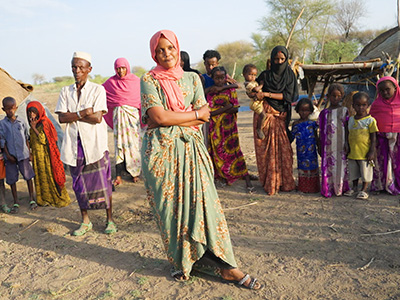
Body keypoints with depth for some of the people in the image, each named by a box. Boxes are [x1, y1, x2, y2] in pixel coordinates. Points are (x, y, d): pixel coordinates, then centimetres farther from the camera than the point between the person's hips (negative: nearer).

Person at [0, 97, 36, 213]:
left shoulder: (21, 122, 4)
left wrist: (29, 152, 8)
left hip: (23, 154, 1)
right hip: (11, 156, -1)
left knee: (28, 176, 4)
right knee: (12, 179, 6)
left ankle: (32, 199, 18)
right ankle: (16, 203, 18)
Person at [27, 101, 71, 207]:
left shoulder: (44, 123, -14)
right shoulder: (33, 125, 11)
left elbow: (43, 140, -22)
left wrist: (34, 128, -19)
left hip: (45, 155, -8)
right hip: (36, 155, 8)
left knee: (48, 175, -2)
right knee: (40, 176, 11)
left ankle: (58, 198, 9)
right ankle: (45, 199, 21)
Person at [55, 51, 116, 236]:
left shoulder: (98, 90, 0)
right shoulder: (65, 92, 11)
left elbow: (97, 117, -11)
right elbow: (61, 117, -1)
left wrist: (73, 116, -7)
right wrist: (82, 113, -14)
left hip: (95, 143, -3)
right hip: (74, 144, 4)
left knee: (102, 183, 0)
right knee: (79, 184, 10)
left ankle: (110, 220, 15)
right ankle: (85, 221, 25)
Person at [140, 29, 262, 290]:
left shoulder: (192, 78, 10)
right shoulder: (149, 80, 2)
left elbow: (203, 117, 0)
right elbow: (158, 117, -13)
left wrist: (171, 119, -10)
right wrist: (195, 114, -5)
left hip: (190, 149, 2)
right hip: (161, 151, -1)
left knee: (201, 201, -1)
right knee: (170, 206, 5)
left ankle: (226, 266, 7)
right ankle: (181, 261, 23)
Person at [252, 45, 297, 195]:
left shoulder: (289, 75, 6)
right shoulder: (265, 75, 6)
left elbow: (288, 96, -5)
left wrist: (266, 94, -13)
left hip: (281, 117, 1)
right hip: (265, 115, 0)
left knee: (283, 150, -4)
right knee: (266, 150, -3)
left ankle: (285, 182, 8)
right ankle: (269, 183, 7)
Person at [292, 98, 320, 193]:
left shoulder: (312, 123, 2)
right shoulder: (295, 124, 1)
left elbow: (316, 138, 9)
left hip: (312, 151, 1)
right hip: (301, 152, 0)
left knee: (313, 167, 4)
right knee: (302, 167, 5)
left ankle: (313, 187, 16)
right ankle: (303, 187, 17)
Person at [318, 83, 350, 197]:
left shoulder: (344, 111, 3)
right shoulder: (324, 113, 5)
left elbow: (347, 129, 5)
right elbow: (321, 131, 8)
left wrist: (347, 144, 0)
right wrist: (320, 147, 7)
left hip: (340, 146, 0)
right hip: (328, 146, 0)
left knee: (341, 165, 4)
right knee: (328, 166, 2)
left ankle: (340, 188, 15)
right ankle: (328, 189, 10)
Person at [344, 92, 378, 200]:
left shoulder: (370, 120, -9)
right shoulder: (351, 119, 6)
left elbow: (373, 137, -8)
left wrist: (372, 152, -12)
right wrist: (347, 148, 12)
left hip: (365, 153, -5)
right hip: (352, 153, 5)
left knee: (365, 172, 7)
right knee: (353, 171, 17)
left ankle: (364, 190, 20)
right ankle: (355, 187, 34)